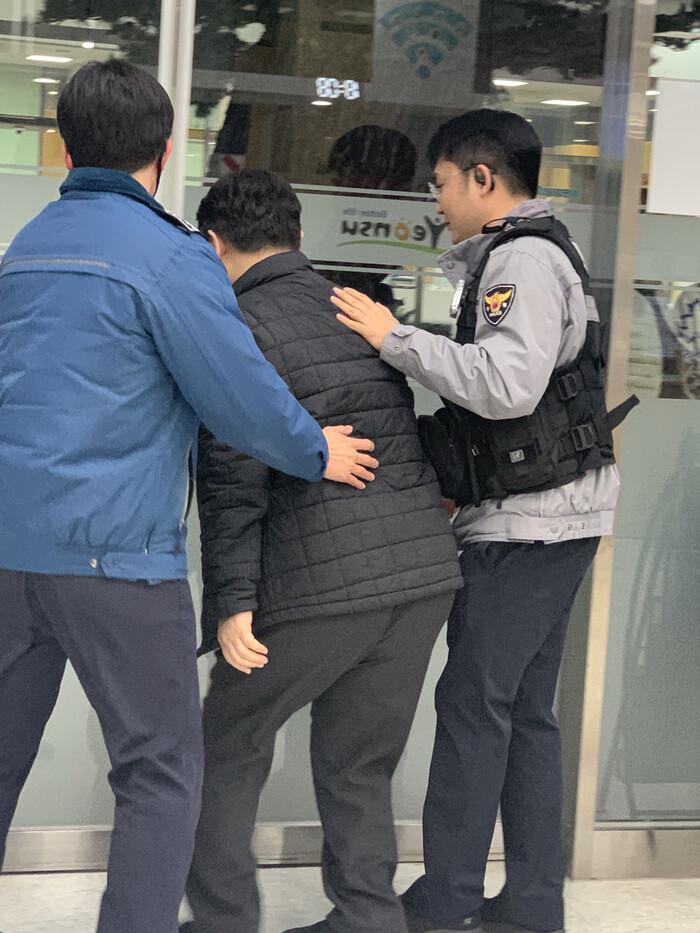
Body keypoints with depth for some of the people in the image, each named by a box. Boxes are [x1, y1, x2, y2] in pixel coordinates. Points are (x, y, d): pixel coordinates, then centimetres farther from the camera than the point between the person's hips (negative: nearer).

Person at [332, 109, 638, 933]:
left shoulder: (522, 259, -13)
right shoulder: (528, 255, 20)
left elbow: (510, 385, -26)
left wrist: (396, 339, -20)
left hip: (527, 523, -10)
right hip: (541, 516, 10)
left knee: (473, 703, -6)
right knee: (523, 711, 11)